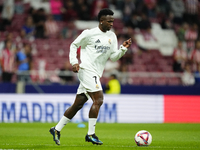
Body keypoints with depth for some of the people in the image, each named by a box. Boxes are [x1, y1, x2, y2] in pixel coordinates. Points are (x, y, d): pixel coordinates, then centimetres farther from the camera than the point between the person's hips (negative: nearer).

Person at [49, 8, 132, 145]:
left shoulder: (112, 36, 14)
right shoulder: (90, 33, -5)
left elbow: (113, 57, 12)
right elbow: (74, 45, 4)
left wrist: (123, 48, -4)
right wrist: (74, 62, -8)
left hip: (96, 74, 7)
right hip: (87, 70, -7)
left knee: (78, 104, 9)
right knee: (98, 99, -18)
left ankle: (57, 130, 18)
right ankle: (91, 134, -14)